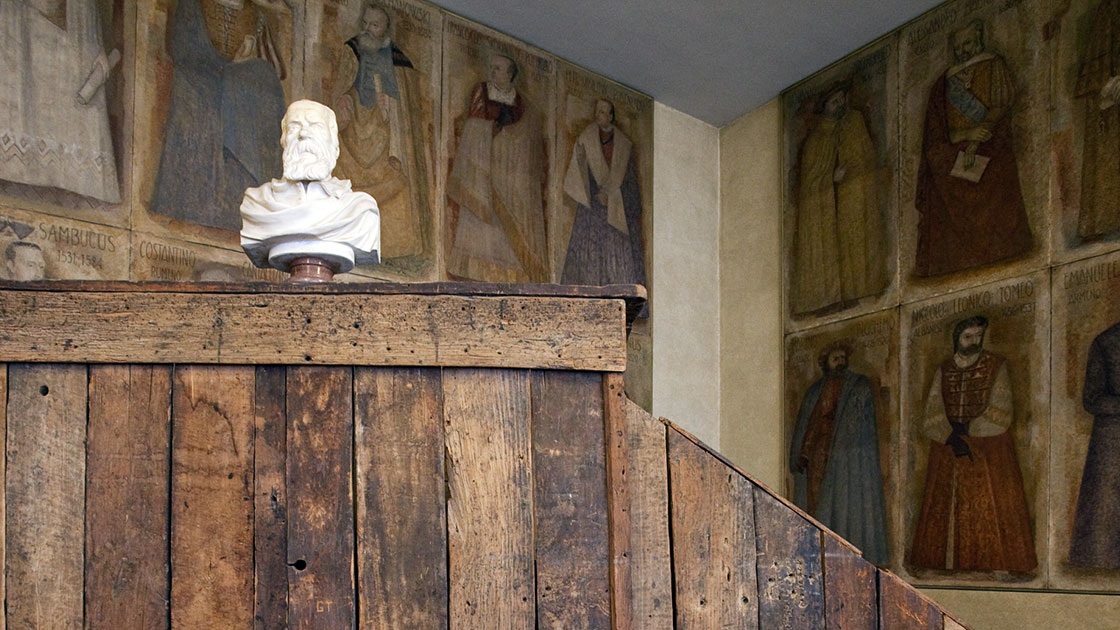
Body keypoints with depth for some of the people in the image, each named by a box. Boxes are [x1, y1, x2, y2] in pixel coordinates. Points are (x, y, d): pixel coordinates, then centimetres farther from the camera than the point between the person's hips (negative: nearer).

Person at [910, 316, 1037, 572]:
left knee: (990, 509, -8)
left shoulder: (995, 365, 3)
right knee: (946, 510, -2)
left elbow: (1000, 412, -5)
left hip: (988, 450, -2)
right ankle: (949, 563, 1)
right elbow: (931, 416, 1)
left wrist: (967, 428, -8)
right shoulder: (944, 370, 10)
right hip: (947, 446, 2)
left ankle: (993, 564, -4)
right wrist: (952, 438, -14)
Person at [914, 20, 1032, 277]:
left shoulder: (993, 67, 15)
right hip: (951, 161, 2)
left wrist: (976, 142, -14)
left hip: (989, 154, -2)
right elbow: (937, 133, 8)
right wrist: (967, 134, -12)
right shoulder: (943, 85, 20)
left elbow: (1001, 107, 0)